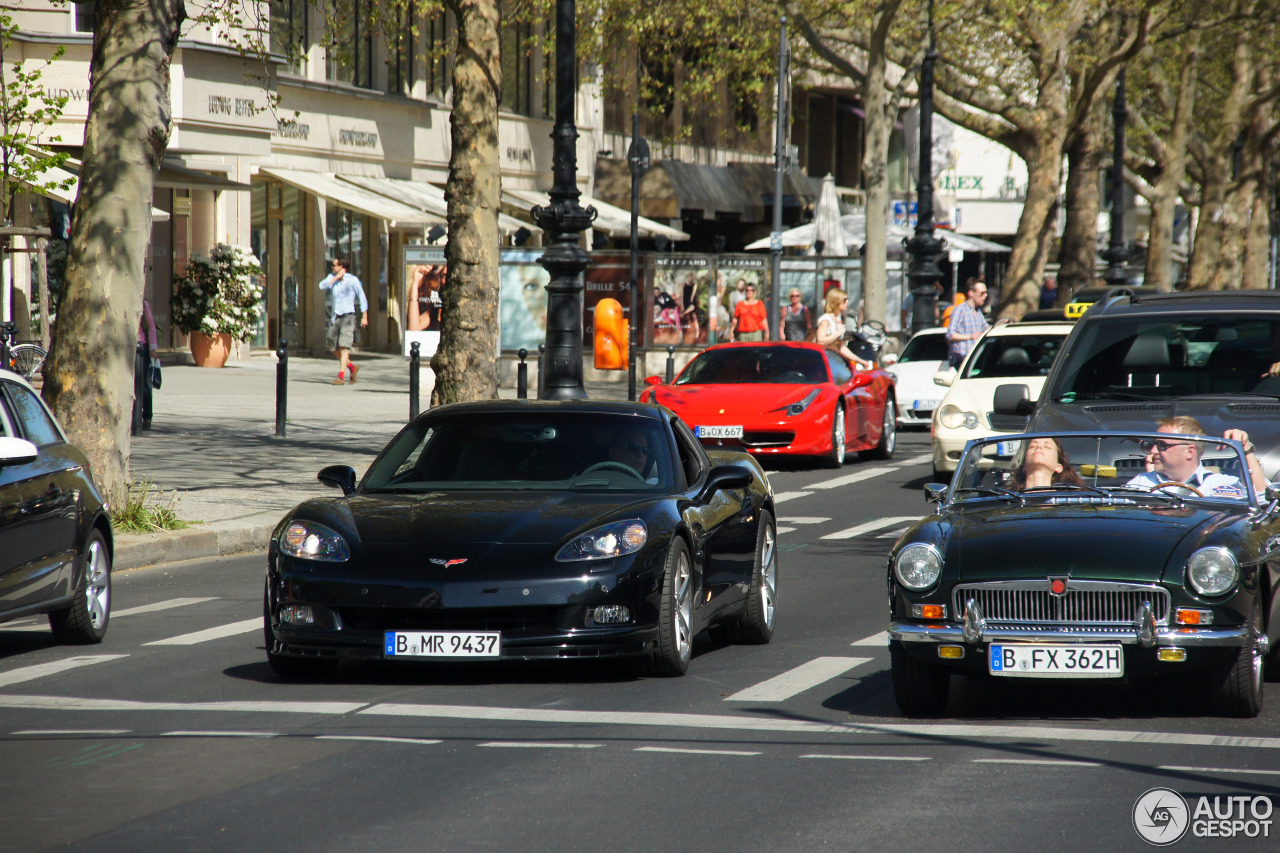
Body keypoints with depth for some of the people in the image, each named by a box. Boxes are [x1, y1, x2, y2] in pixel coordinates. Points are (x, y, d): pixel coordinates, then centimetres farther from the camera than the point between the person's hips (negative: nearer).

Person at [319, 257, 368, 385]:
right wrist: (336, 277, -13)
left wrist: (364, 317, -4)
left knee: (344, 346, -16)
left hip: (348, 317, -7)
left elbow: (362, 298, -1)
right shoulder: (332, 277, 9)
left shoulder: (352, 280, -5)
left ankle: (341, 377, -22)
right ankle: (352, 368, 31)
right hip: (336, 317, 7)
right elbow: (322, 286, -8)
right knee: (332, 345, 13)